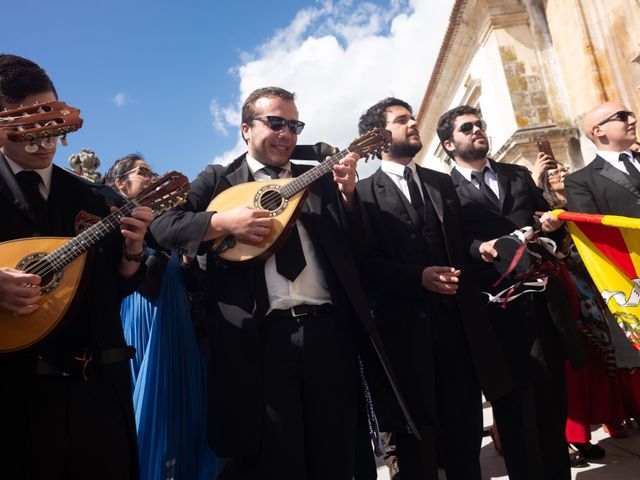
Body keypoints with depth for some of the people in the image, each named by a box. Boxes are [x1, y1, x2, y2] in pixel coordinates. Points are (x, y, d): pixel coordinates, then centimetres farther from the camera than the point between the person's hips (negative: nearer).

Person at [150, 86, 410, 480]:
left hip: (328, 330, 3)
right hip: (260, 338, -2)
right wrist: (223, 222, -14)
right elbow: (162, 226, 0)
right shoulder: (219, 179, 11)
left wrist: (348, 193, -3)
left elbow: (357, 245, 13)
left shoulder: (319, 178, 16)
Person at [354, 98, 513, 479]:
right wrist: (419, 277, -18)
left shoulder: (443, 183, 18)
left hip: (458, 320, 4)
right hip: (405, 326, -4)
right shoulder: (364, 192, 1)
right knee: (415, 439, 10)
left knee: (465, 431, 14)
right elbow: (366, 261, -8)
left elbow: (463, 243, 16)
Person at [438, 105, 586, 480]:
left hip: (542, 299, 6)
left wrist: (552, 226, -2)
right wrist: (477, 249, -24)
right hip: (498, 307, -5)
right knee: (516, 406, 4)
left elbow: (549, 224, 20)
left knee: (554, 398, 15)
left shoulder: (519, 175, 19)